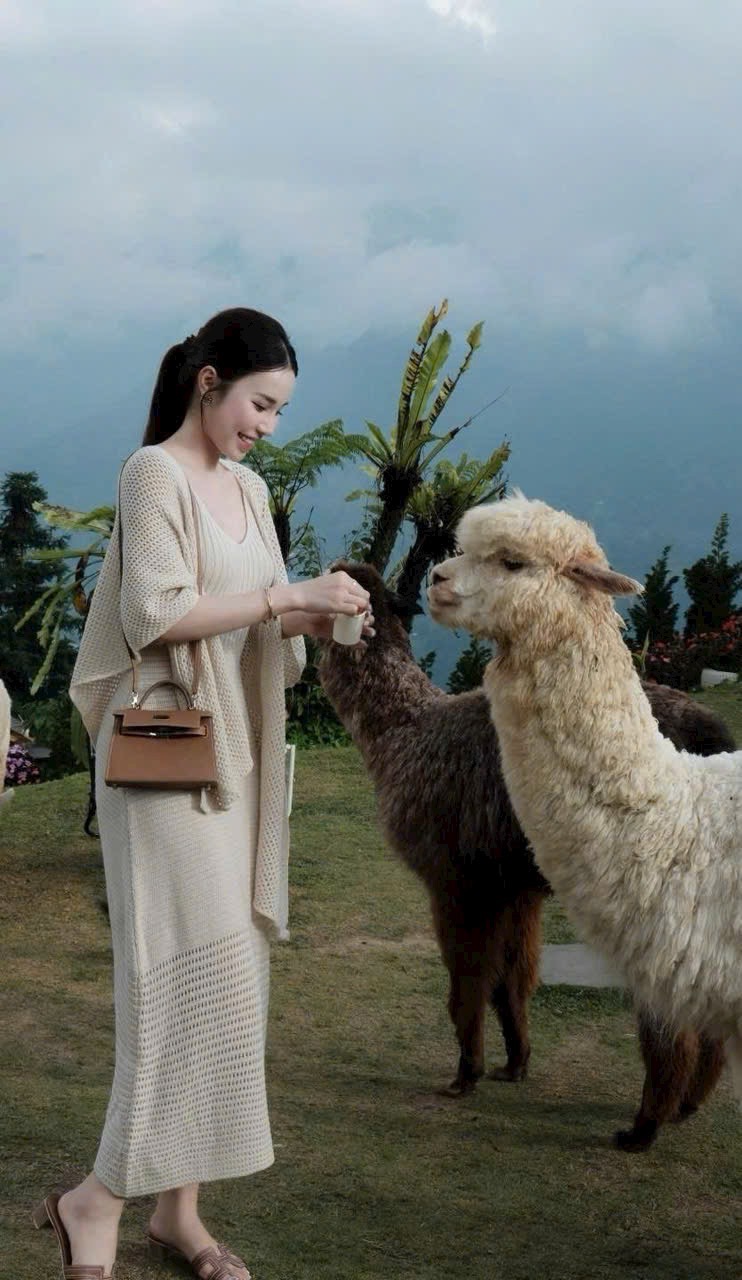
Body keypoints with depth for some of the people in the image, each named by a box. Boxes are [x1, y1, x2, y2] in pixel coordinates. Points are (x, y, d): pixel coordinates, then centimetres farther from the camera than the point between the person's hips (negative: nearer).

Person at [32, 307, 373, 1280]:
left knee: (226, 982, 7)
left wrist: (311, 620, 0)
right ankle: (97, 1202, 0)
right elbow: (158, 613, -17)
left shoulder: (249, 487, 15)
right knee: (197, 982, -12)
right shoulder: (154, 472, -8)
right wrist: (287, 594, -17)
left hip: (239, 756, 8)